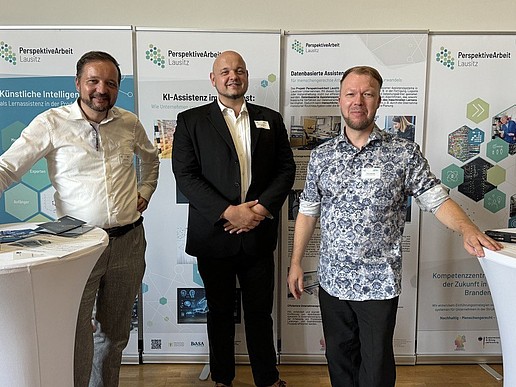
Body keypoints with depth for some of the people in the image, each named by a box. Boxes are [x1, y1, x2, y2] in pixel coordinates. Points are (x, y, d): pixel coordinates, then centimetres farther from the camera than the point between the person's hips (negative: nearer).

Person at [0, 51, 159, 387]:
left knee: (115, 333, 18)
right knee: (76, 338, 0)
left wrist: (145, 193, 14)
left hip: (128, 242, 4)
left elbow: (151, 158, 25)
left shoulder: (129, 123, 5)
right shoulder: (51, 123, -6)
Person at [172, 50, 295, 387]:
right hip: (214, 232, -1)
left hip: (258, 233, 2)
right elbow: (185, 174, -8)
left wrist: (262, 208, -11)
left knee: (260, 309, 13)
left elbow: (286, 168, 4)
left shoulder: (270, 119, 8)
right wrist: (228, 212, -17)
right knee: (220, 310, 15)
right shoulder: (191, 120, 1)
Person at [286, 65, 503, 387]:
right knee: (339, 359, 19)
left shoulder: (404, 153, -5)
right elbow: (308, 212, 8)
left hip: (379, 283, -2)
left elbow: (437, 200, -5)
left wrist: (467, 228, -25)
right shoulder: (321, 156, 3)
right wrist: (296, 262, 8)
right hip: (332, 279, 3)